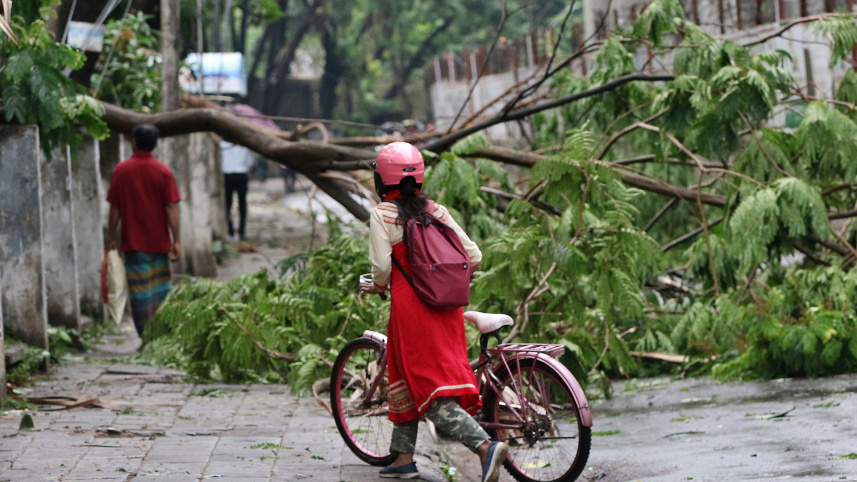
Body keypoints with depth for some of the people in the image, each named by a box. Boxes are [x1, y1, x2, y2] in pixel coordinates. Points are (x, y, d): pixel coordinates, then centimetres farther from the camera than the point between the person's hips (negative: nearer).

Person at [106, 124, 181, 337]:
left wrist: (111, 237, 8)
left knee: (140, 292, 1)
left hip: (133, 242, -1)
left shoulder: (121, 170, -4)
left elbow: (114, 208, -1)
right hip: (159, 241, 1)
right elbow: (171, 208, -7)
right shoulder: (163, 171, -4)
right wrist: (176, 240, -3)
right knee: (161, 289, 15)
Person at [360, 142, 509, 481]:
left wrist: (377, 287, 9)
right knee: (405, 376, 22)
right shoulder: (436, 210, 9)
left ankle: (484, 445, -26)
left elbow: (382, 266, -12)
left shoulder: (382, 214, -4)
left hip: (410, 305, -6)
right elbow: (473, 256, 5)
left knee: (433, 395, -7)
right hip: (447, 307, 6)